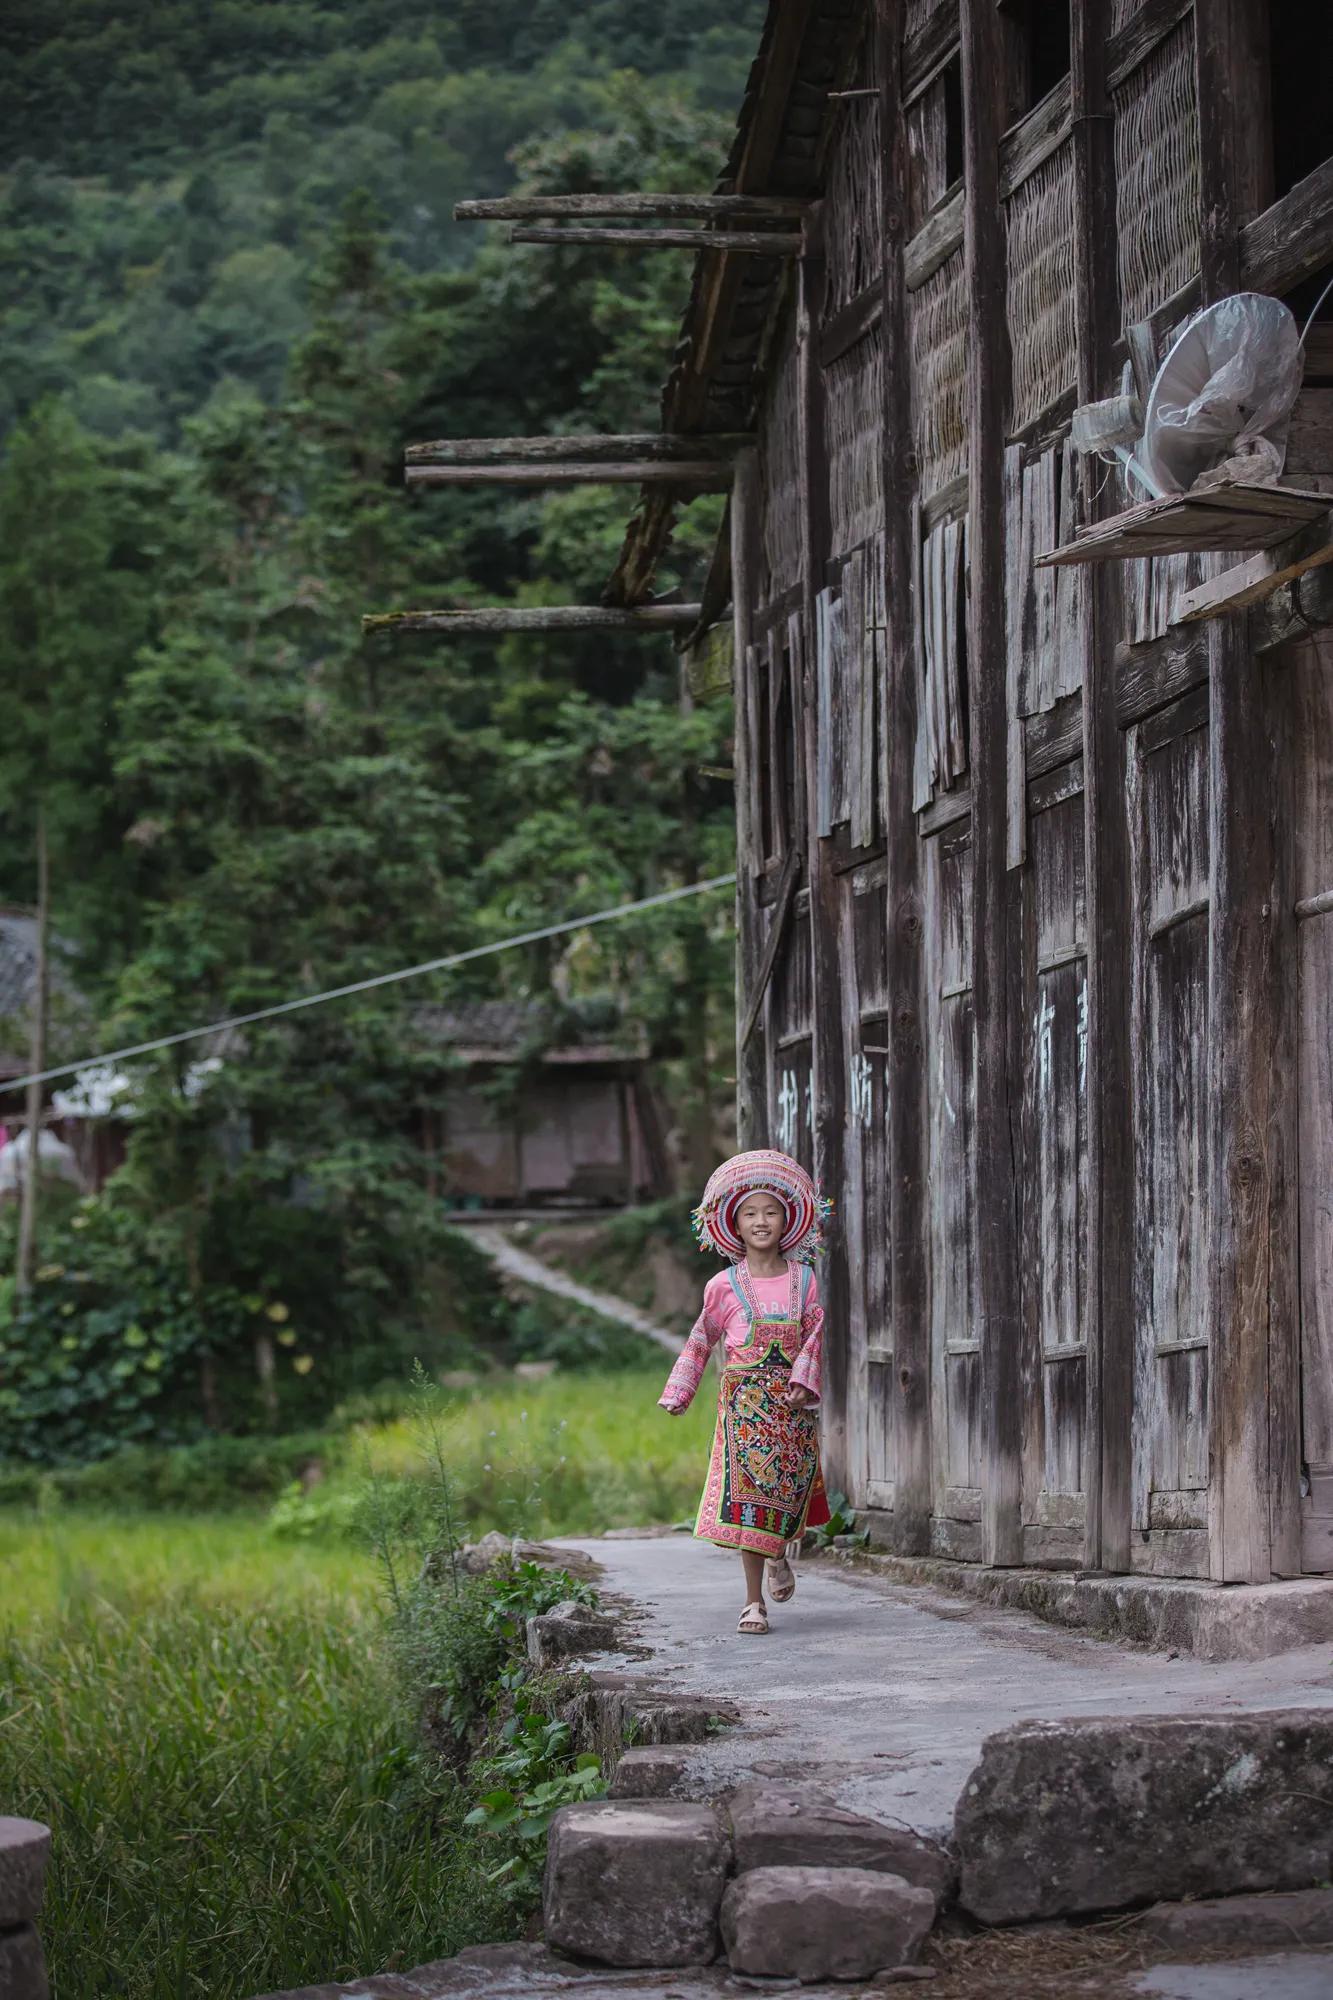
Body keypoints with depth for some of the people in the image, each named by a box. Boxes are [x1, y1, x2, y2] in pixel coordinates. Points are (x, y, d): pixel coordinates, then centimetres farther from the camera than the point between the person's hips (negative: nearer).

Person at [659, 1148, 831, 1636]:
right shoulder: (725, 1285, 2)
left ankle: (779, 1554, 40)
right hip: (744, 1399, -2)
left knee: (791, 1486, 5)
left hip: (792, 1400, 2)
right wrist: (679, 1392, 14)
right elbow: (702, 1339, 12)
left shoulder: (803, 1279, 4)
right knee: (745, 1492, -8)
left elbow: (814, 1335, 4)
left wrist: (803, 1381, -10)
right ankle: (754, 1601, -5)